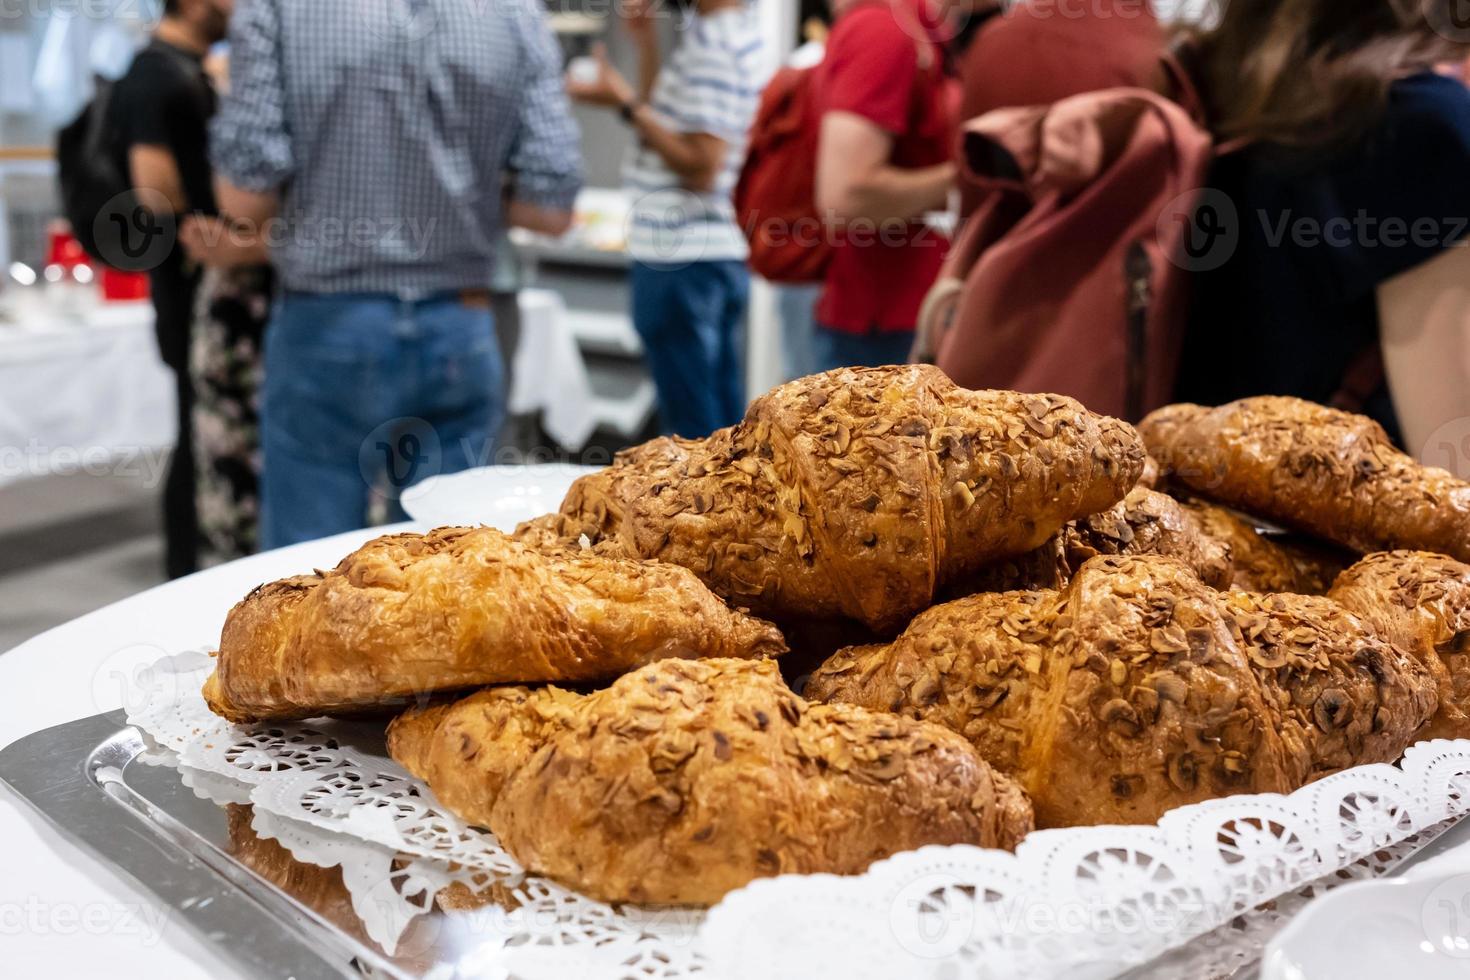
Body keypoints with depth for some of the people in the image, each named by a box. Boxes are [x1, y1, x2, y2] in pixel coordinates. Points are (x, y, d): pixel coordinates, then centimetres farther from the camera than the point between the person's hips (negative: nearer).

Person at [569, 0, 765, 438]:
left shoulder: (713, 45, -14)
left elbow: (702, 167, -20)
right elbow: (664, 128, 21)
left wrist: (626, 103, -13)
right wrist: (646, 42, 15)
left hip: (682, 263, -10)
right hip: (726, 254, 10)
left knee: (693, 434, -2)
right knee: (725, 430, 15)